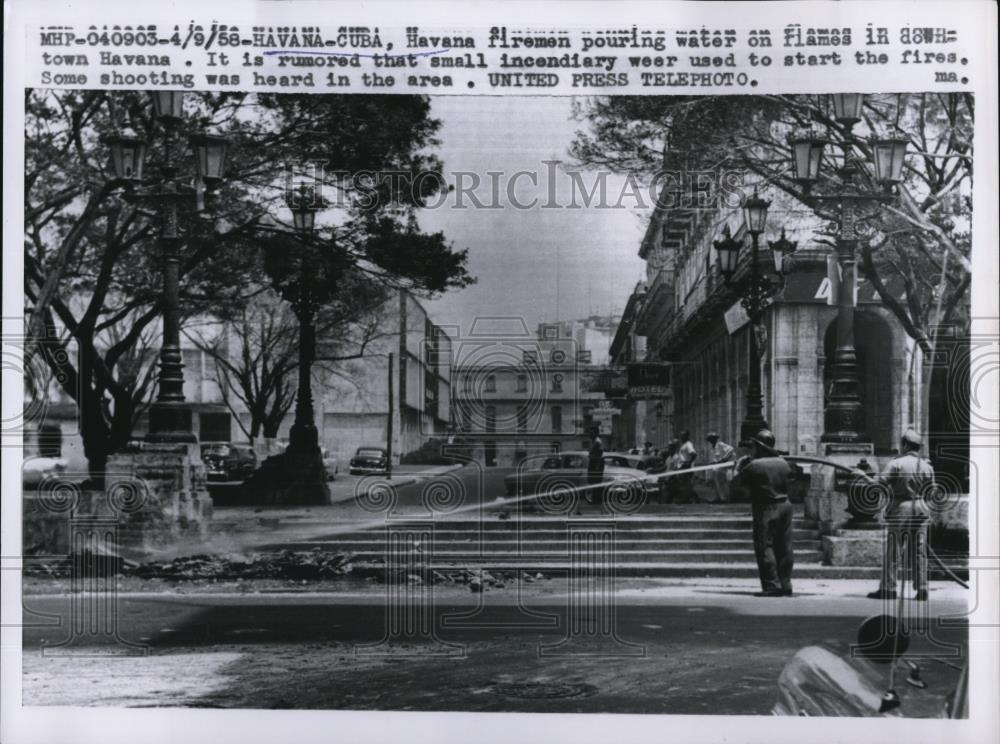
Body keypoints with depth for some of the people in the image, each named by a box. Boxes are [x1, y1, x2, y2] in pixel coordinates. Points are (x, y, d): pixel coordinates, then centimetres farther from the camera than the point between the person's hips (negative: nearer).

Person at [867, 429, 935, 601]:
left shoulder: (896, 463, -11)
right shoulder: (927, 466, 4)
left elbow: (880, 483, -13)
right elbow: (929, 489, 12)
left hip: (900, 508, -5)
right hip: (920, 508, 5)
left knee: (892, 551, 1)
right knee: (919, 552, 7)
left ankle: (888, 588, 3)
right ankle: (921, 589, 5)